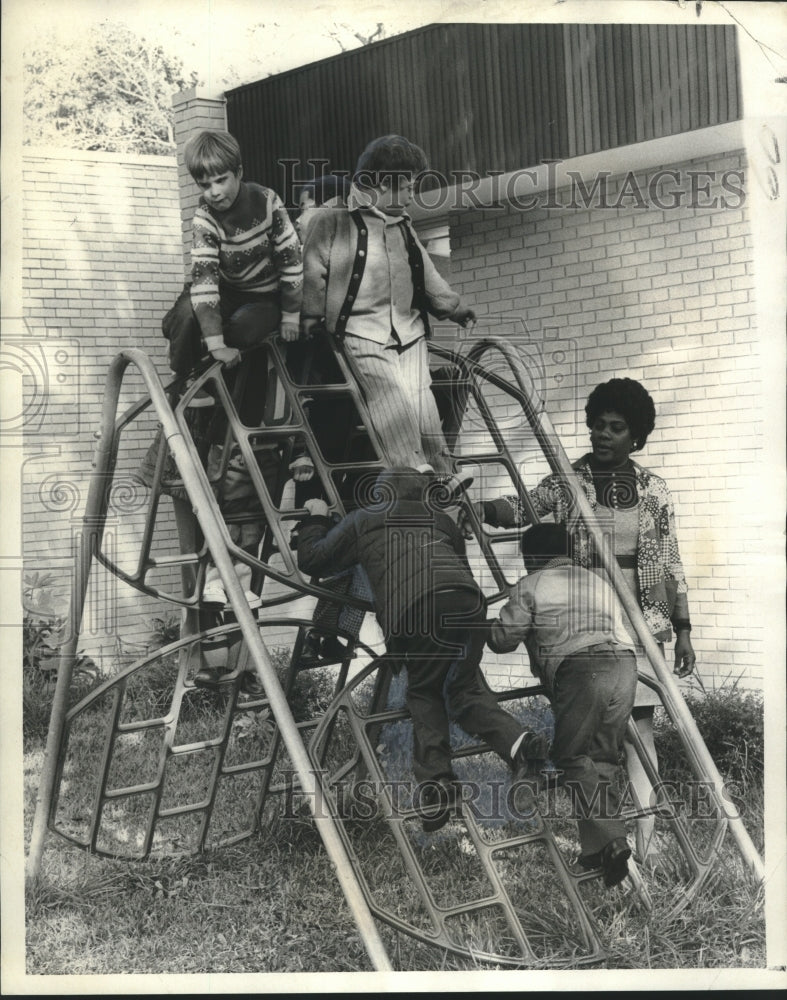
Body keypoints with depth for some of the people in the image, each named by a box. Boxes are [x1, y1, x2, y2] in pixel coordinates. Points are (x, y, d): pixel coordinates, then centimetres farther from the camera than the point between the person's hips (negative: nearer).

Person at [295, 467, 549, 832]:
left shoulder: (361, 521, 26)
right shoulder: (439, 518, 33)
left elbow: (310, 560, 31)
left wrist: (316, 519, 46)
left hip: (412, 612, -3)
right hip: (467, 601, 3)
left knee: (423, 693, 17)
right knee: (465, 685, 20)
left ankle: (434, 784, 5)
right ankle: (514, 740, -3)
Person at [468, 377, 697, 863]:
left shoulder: (654, 490, 7)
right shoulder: (566, 482, 4)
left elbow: (671, 564, 8)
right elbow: (522, 508, -13)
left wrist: (683, 629, 6)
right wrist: (483, 508, -34)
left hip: (639, 622, 0)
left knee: (639, 723, 0)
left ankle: (646, 840, 8)